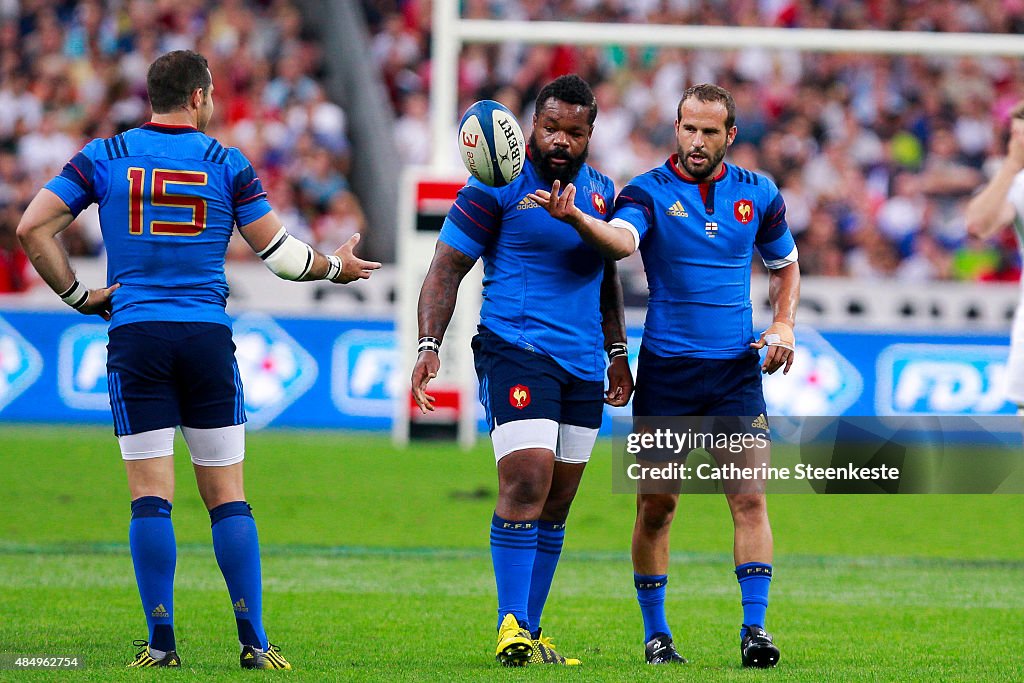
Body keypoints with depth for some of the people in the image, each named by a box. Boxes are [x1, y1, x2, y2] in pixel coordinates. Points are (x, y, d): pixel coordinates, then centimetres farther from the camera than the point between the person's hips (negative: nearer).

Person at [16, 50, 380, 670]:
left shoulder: (103, 157, 5)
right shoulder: (228, 164, 3)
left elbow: (33, 228, -1)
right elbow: (280, 253, 6)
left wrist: (77, 295, 8)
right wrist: (335, 267, 24)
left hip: (135, 338, 0)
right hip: (208, 338, 0)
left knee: (151, 497, 0)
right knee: (227, 496, 4)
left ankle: (161, 642, -4)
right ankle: (255, 642, 2)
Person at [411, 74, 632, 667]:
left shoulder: (601, 191, 14)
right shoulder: (497, 186, -4)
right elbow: (447, 268, -3)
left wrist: (617, 352, 24)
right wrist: (429, 346, -13)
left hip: (584, 367, 6)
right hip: (515, 350, -6)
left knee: (555, 505, 6)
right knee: (527, 484, -18)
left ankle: (530, 632, 11)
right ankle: (512, 627, -17)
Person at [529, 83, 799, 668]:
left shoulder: (758, 194, 6)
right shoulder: (649, 192, -4)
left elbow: (786, 264, 23)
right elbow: (621, 240, -26)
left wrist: (783, 324, 5)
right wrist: (575, 217, -47)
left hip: (736, 369, 2)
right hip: (665, 371, -1)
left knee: (750, 497, -9)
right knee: (656, 505, 3)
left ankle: (755, 628, -6)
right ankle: (656, 634, 15)